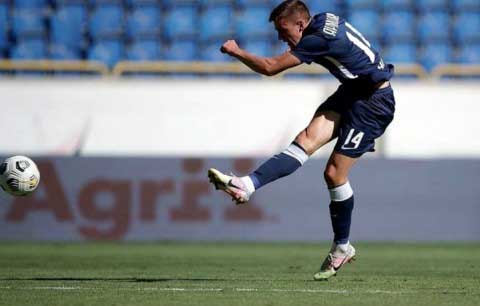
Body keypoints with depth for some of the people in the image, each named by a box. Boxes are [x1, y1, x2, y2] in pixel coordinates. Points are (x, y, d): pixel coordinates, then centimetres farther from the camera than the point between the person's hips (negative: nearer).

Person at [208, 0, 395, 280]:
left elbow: (269, 67, -21)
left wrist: (236, 51, -8)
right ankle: (247, 186, -22)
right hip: (352, 91, 9)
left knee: (335, 172, -9)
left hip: (373, 102, -9)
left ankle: (342, 247, 4)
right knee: (308, 139, -11)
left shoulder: (319, 39, -25)